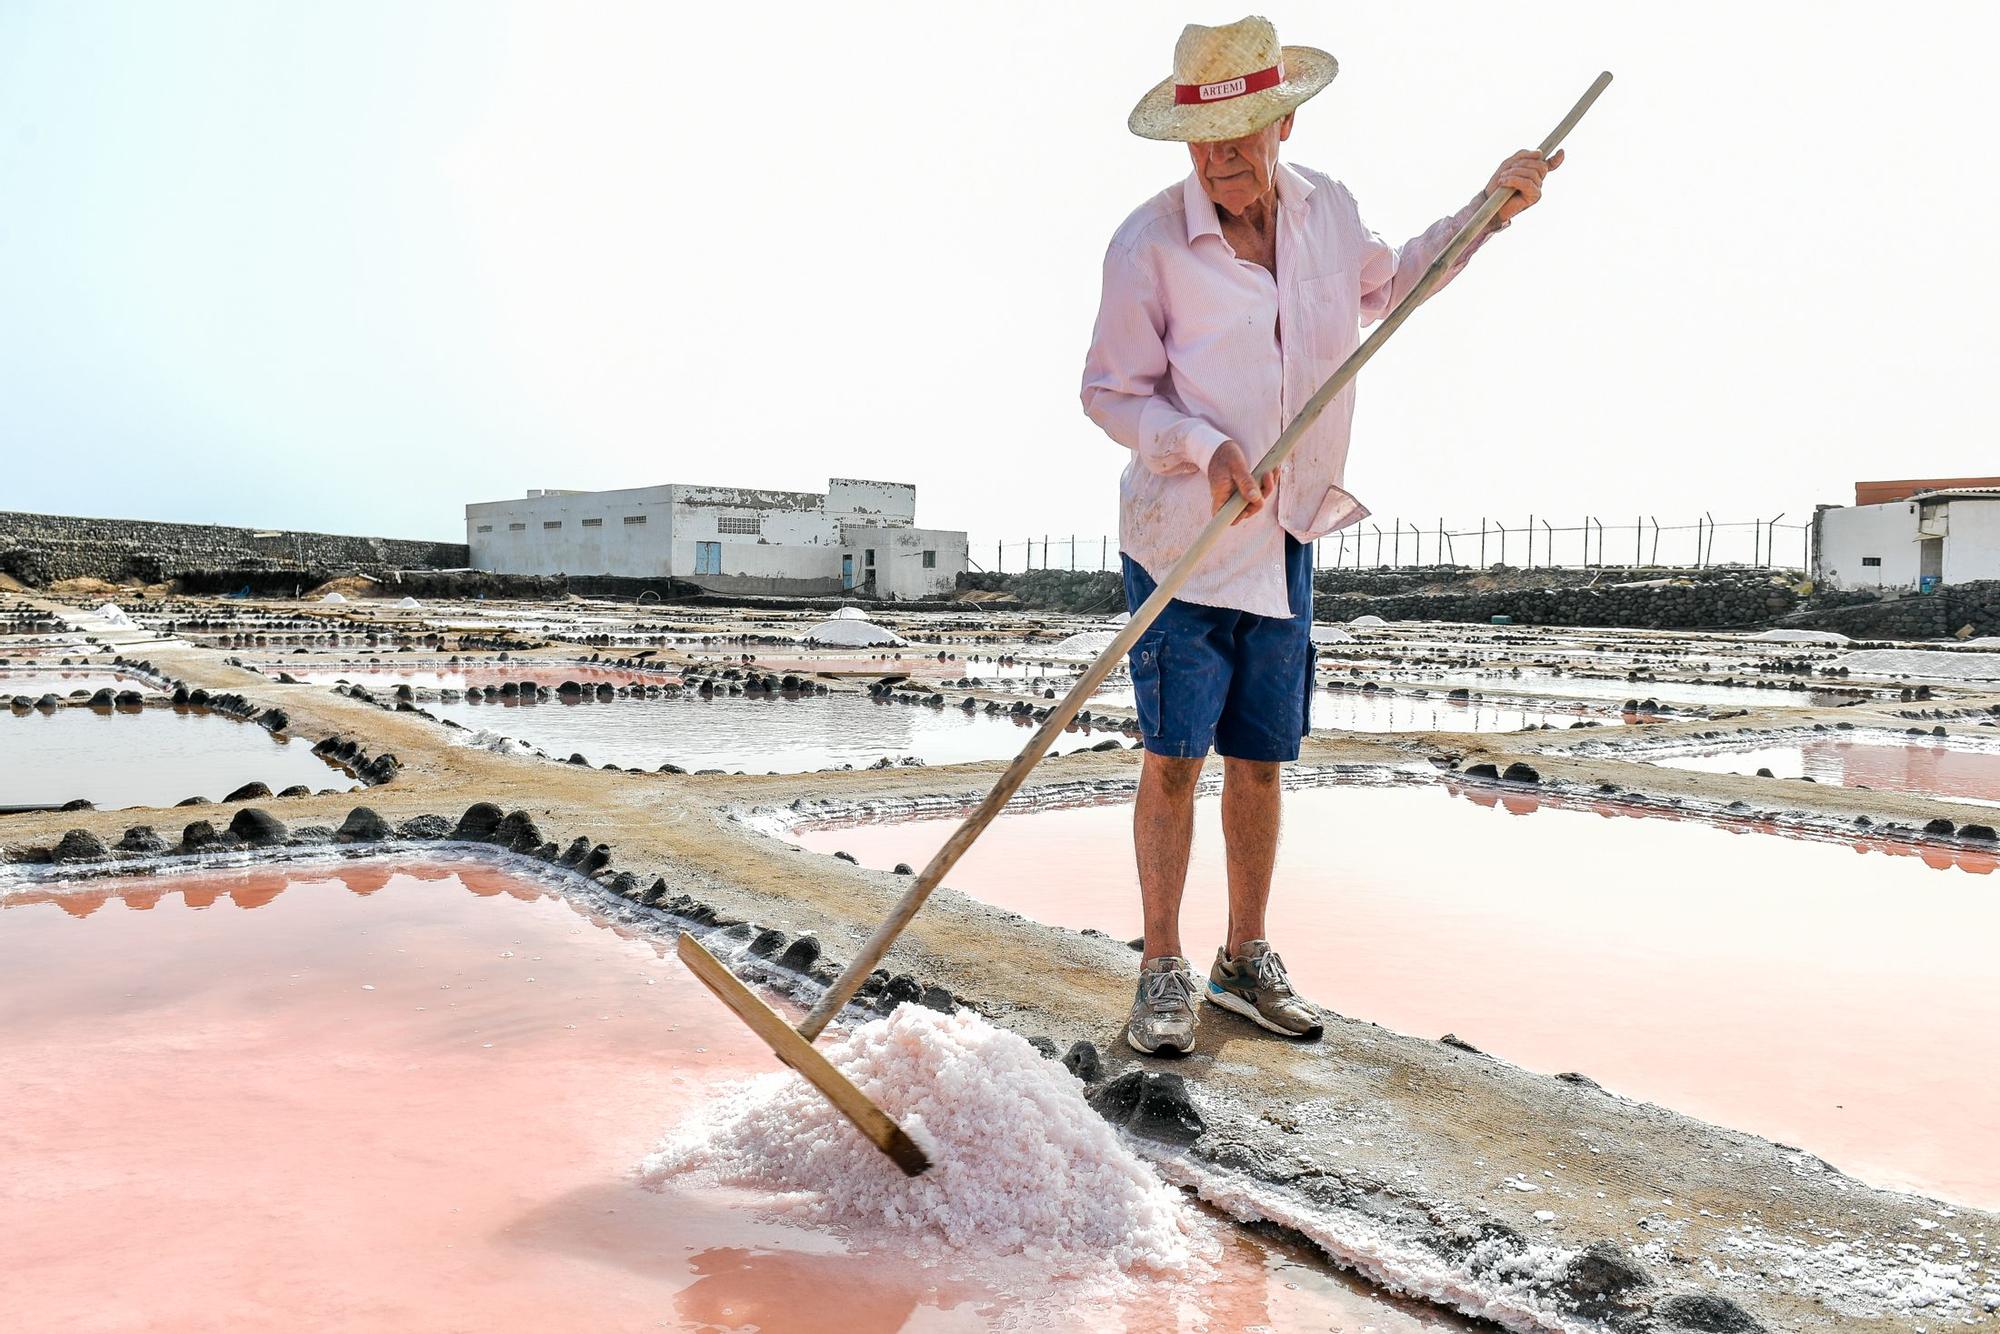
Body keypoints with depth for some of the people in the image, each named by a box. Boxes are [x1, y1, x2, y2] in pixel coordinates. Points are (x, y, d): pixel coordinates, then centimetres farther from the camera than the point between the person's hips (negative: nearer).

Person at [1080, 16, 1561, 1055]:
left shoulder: (1326, 209, 4)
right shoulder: (1149, 244, -13)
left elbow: (1380, 287, 26)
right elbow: (1110, 392, -7)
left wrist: (1483, 214, 21)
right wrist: (1205, 448, -21)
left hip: (1285, 540, 5)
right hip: (1177, 539, -4)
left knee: (1259, 761, 11)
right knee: (1174, 758, -2)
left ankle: (1246, 961, 26)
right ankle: (1163, 971, 14)